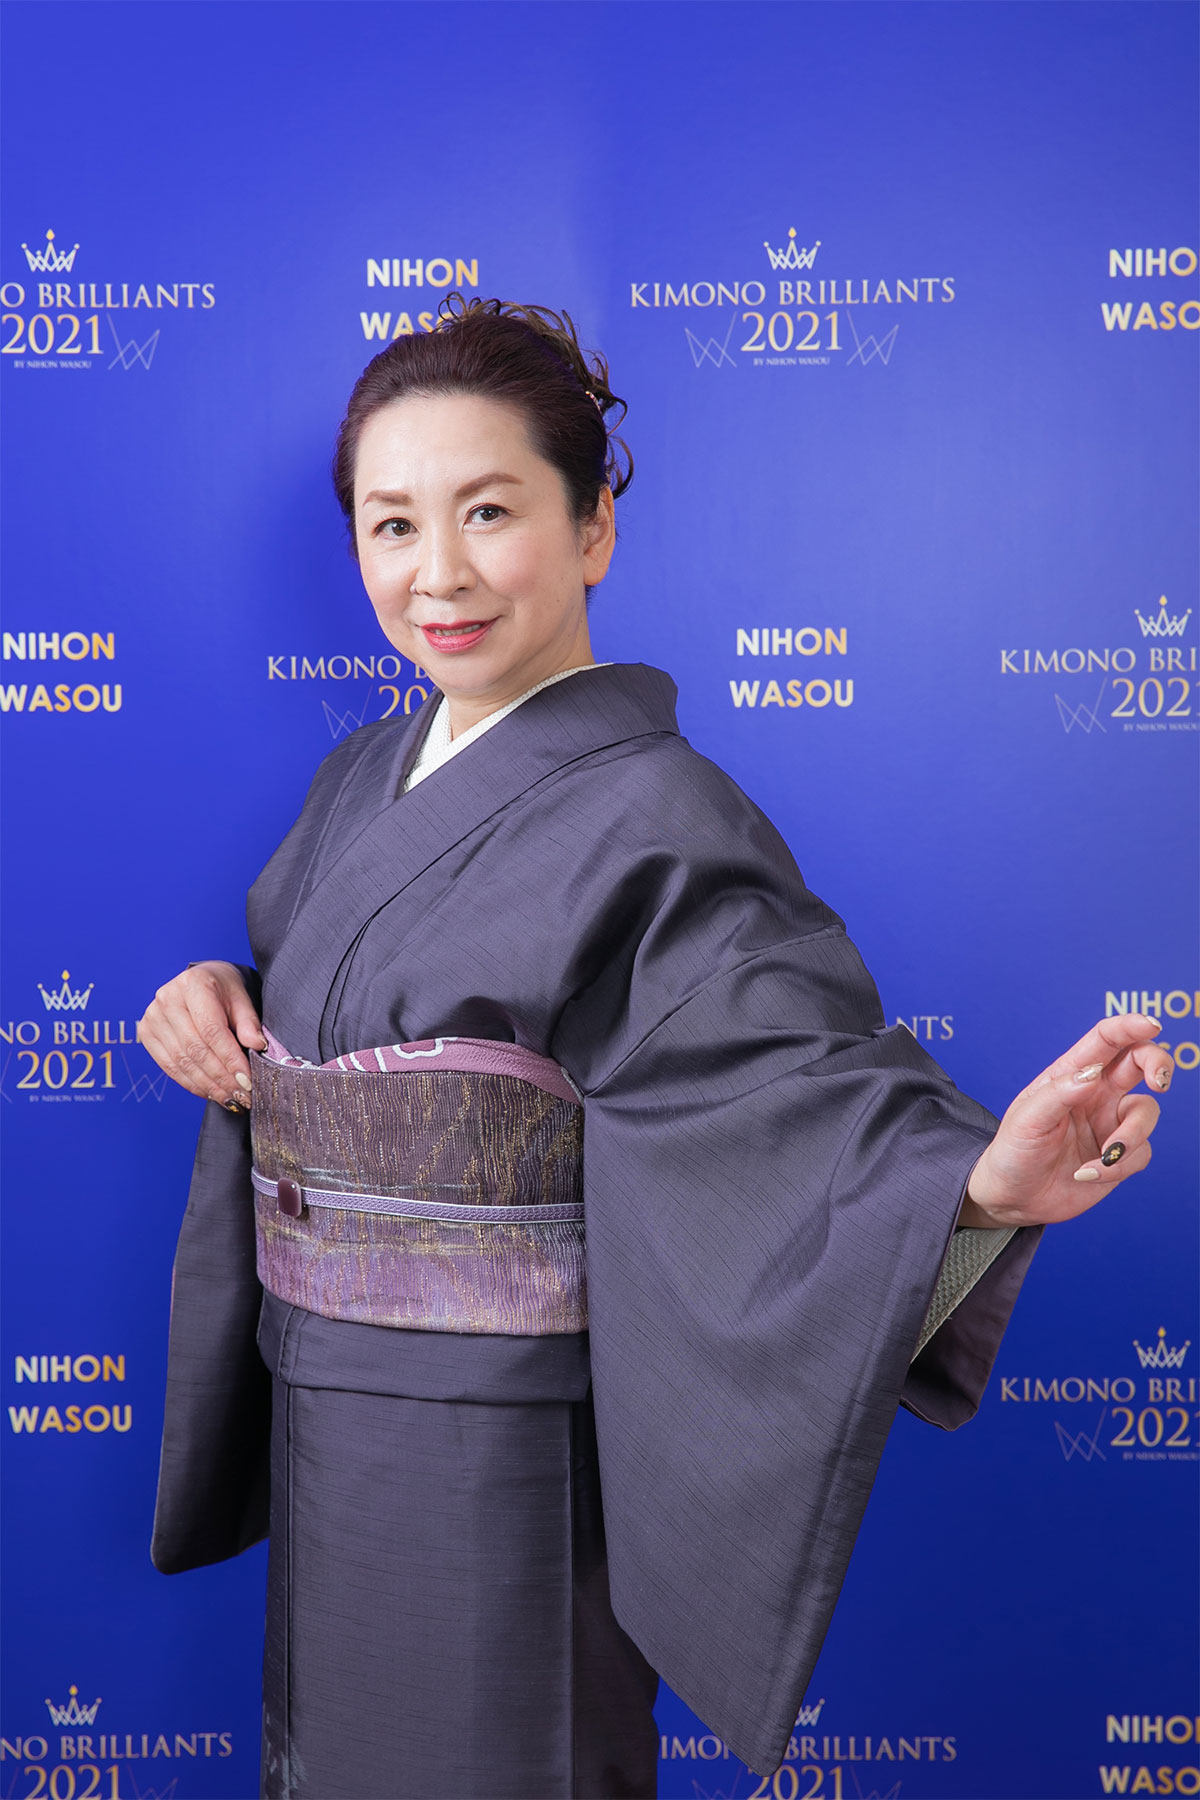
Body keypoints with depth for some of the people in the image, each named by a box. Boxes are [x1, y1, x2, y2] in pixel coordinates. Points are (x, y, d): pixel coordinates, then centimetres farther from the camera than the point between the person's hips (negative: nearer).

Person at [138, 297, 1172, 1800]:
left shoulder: (655, 823, -19)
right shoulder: (363, 779, 4)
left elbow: (804, 1083, -29)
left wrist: (980, 1175, -49)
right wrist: (212, 1003, -5)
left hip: (502, 1458, -7)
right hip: (323, 1436, 7)